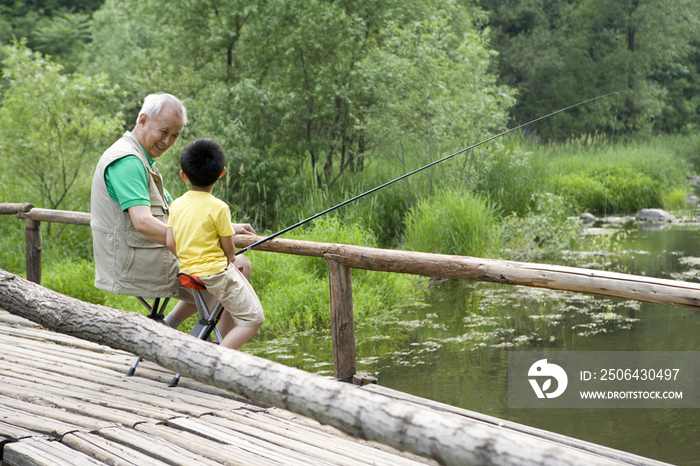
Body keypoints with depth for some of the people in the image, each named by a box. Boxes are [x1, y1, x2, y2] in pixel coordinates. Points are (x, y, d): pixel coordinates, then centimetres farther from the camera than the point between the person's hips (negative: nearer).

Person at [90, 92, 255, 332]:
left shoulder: (142, 160, 17)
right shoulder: (127, 161, -17)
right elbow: (144, 223, -29)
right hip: (137, 267, -11)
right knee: (239, 266, -10)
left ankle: (168, 327, 18)